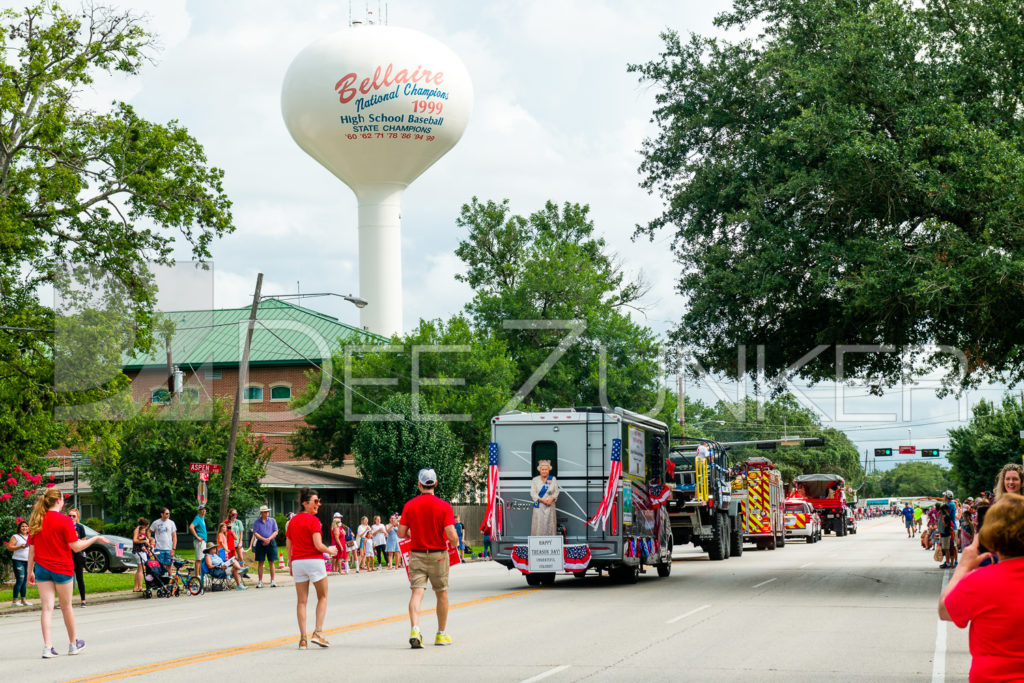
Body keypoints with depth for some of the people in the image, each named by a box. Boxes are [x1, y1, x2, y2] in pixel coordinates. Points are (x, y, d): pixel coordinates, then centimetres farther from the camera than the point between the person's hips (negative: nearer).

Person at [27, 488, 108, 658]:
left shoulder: (36, 522, 2)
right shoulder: (64, 520, -12)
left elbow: (32, 549, 6)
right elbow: (76, 547, -13)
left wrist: (30, 571, 13)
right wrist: (95, 539, -1)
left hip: (42, 568, 3)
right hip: (61, 568, -3)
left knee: (47, 607, 2)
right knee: (66, 606, 11)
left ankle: (47, 646, -7)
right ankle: (73, 644, 25)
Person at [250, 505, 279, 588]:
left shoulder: (272, 520, 9)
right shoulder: (257, 522, 6)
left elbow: (275, 532, 3)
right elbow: (255, 533, -2)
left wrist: (269, 539, -12)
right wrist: (264, 539, -15)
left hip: (271, 543, 1)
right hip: (260, 543, -1)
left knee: (272, 562, 0)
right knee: (260, 562, 0)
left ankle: (272, 581, 3)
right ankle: (260, 581, 3)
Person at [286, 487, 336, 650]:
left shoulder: (292, 521, 9)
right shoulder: (313, 520, -11)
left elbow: (289, 546, 11)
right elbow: (318, 545, -17)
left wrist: (290, 564, 20)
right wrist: (330, 551, 1)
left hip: (297, 562, 5)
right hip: (314, 560, -5)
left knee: (301, 601, 7)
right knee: (322, 597, 9)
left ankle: (303, 638, 4)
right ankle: (318, 632, -3)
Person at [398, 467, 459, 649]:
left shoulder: (409, 506, -3)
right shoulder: (444, 506, -9)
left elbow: (401, 533, -2)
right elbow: (451, 534, -16)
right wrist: (454, 543, 7)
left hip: (416, 555, 1)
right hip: (438, 555, -1)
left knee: (417, 593, -4)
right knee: (442, 594, 15)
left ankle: (415, 629, -26)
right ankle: (441, 634, 24)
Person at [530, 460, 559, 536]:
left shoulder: (553, 479, 6)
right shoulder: (535, 480, 4)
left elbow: (556, 492, 6)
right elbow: (532, 493, -2)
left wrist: (552, 499, -13)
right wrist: (542, 500, -14)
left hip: (550, 506, 1)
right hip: (539, 507, -1)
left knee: (550, 526, 0)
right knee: (539, 526, -3)